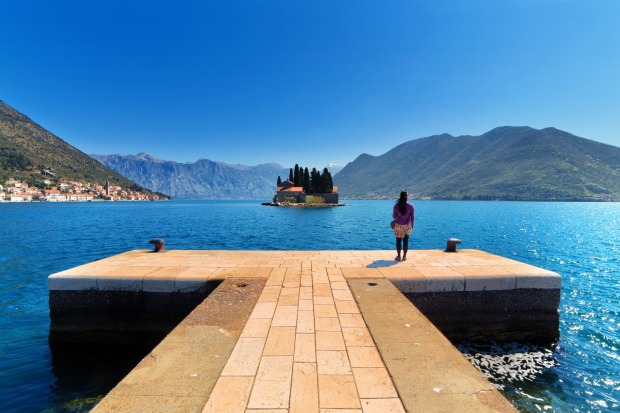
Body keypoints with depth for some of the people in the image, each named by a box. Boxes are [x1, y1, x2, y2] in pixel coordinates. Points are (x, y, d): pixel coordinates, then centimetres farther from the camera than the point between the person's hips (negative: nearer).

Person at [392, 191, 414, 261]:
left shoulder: (396, 205, -12)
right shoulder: (411, 205, -8)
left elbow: (394, 216, -6)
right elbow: (412, 217, -4)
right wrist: (412, 225, 9)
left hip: (398, 226, -1)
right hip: (407, 226, 1)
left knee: (398, 241, 9)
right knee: (406, 241, 10)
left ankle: (398, 256, 12)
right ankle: (404, 256, 16)